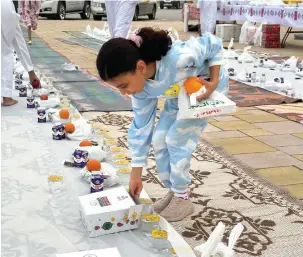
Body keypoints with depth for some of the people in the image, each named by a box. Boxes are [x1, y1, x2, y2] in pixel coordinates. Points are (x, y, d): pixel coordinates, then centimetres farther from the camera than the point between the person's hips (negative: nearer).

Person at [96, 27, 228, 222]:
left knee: (177, 139, -13)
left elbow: (213, 44, -23)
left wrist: (214, 82, -28)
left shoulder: (178, 58, -44)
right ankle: (174, 192, 19)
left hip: (207, 88, -6)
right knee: (159, 140, -1)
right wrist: (136, 174, -9)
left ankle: (182, 199, 4)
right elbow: (141, 127, -12)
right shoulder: (140, 85, -22)